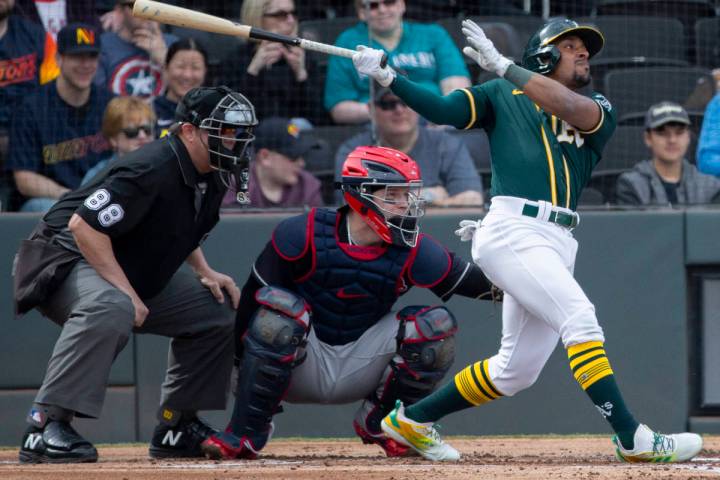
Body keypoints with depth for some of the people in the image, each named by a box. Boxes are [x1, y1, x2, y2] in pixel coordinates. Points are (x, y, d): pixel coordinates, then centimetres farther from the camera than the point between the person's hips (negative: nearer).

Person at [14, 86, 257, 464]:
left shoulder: (210, 181, 3)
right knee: (110, 307, -41)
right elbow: (84, 224, -31)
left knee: (216, 308, 8)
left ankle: (176, 428, 14)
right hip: (66, 259, -10)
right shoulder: (152, 170, -27)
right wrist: (126, 291, -30)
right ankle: (45, 427, -40)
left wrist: (204, 273, 6)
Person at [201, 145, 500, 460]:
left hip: (360, 369, 3)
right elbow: (254, 296, -12)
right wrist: (239, 363, -13)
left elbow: (469, 282, -8)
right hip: (301, 371, -3)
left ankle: (379, 425, 5)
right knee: (280, 306, -33)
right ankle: (246, 434, -25)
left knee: (437, 326, -15)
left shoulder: (413, 252, -8)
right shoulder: (304, 235, -17)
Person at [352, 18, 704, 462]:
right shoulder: (502, 95, 14)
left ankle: (413, 420, 23)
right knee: (580, 316, -22)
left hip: (559, 244, 6)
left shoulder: (599, 110, 17)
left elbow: (575, 109, -5)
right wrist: (387, 76, -13)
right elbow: (442, 109, 2)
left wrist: (502, 65, -12)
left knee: (515, 372, 7)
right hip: (513, 234, -6)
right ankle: (632, 438, -26)